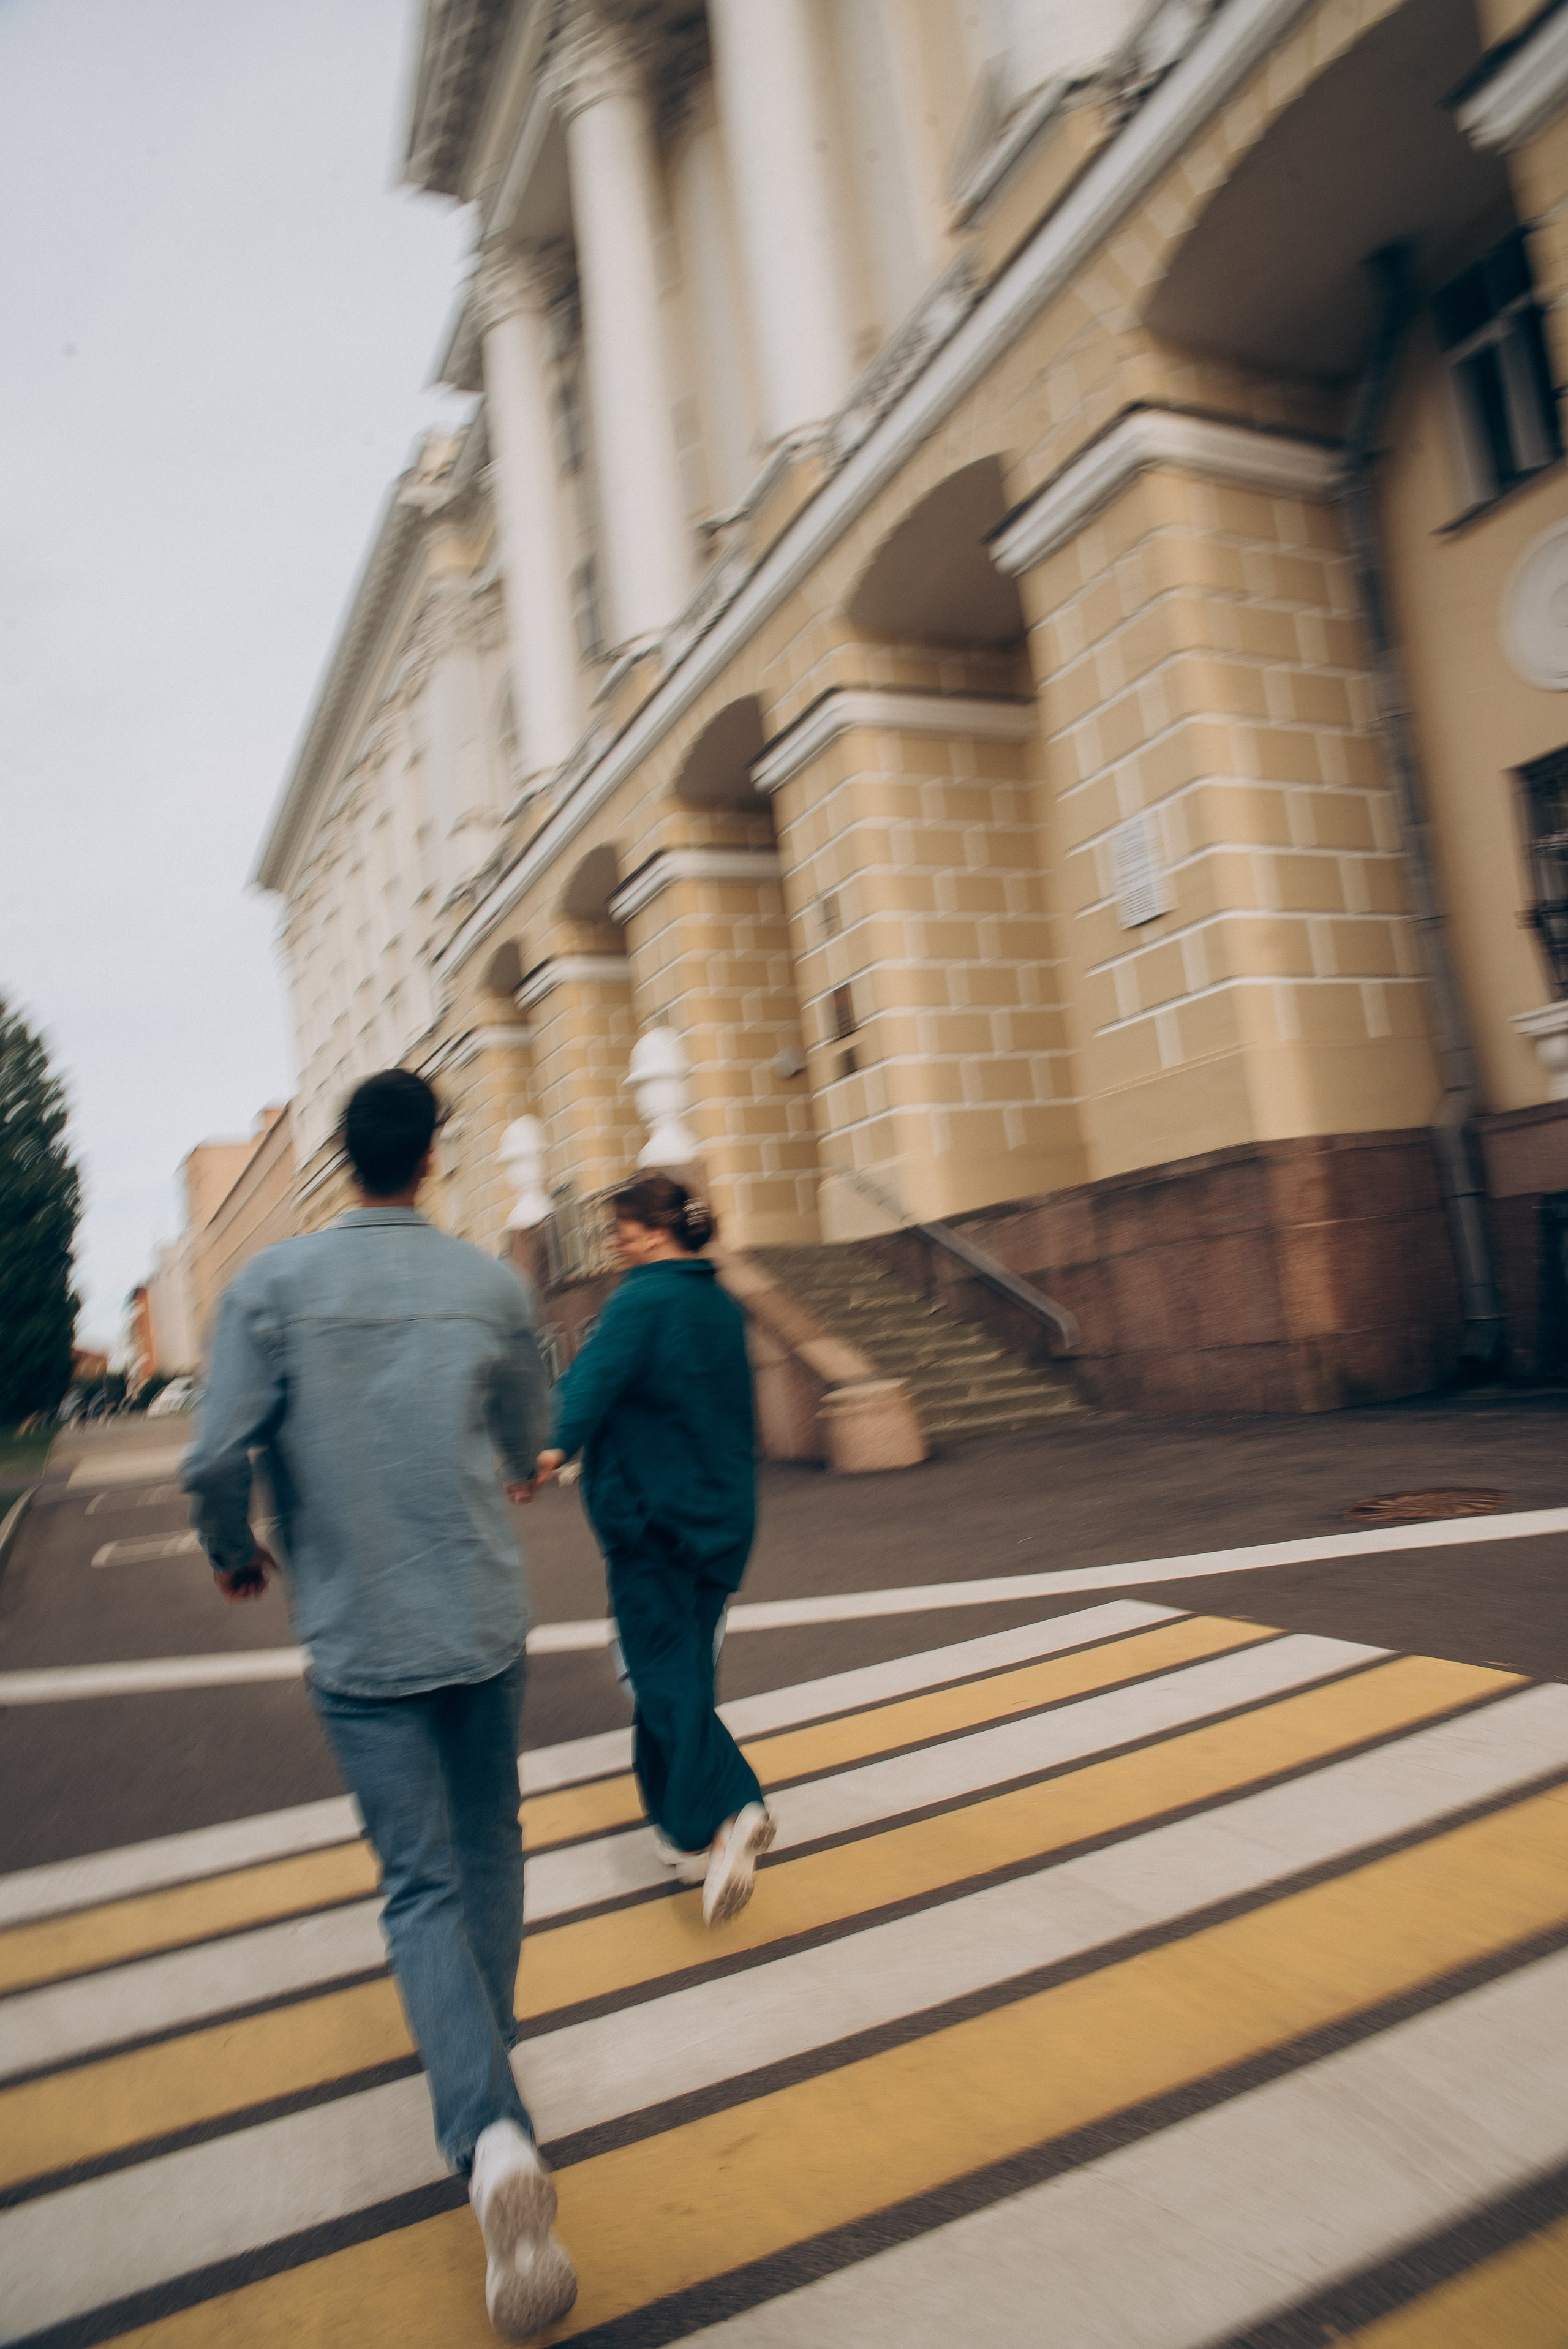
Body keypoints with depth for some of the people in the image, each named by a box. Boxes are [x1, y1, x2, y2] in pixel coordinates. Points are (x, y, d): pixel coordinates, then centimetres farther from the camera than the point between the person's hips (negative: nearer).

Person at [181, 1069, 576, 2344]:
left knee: (422, 1884, 5)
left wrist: (236, 1553, 8)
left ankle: (492, 2132, -10)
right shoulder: (493, 1284, -3)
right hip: (485, 1619, 2)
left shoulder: (275, 1281, -8)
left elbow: (216, 1458, -13)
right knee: (490, 1845, 21)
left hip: (358, 1638, -1)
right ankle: (487, 2047, 36)